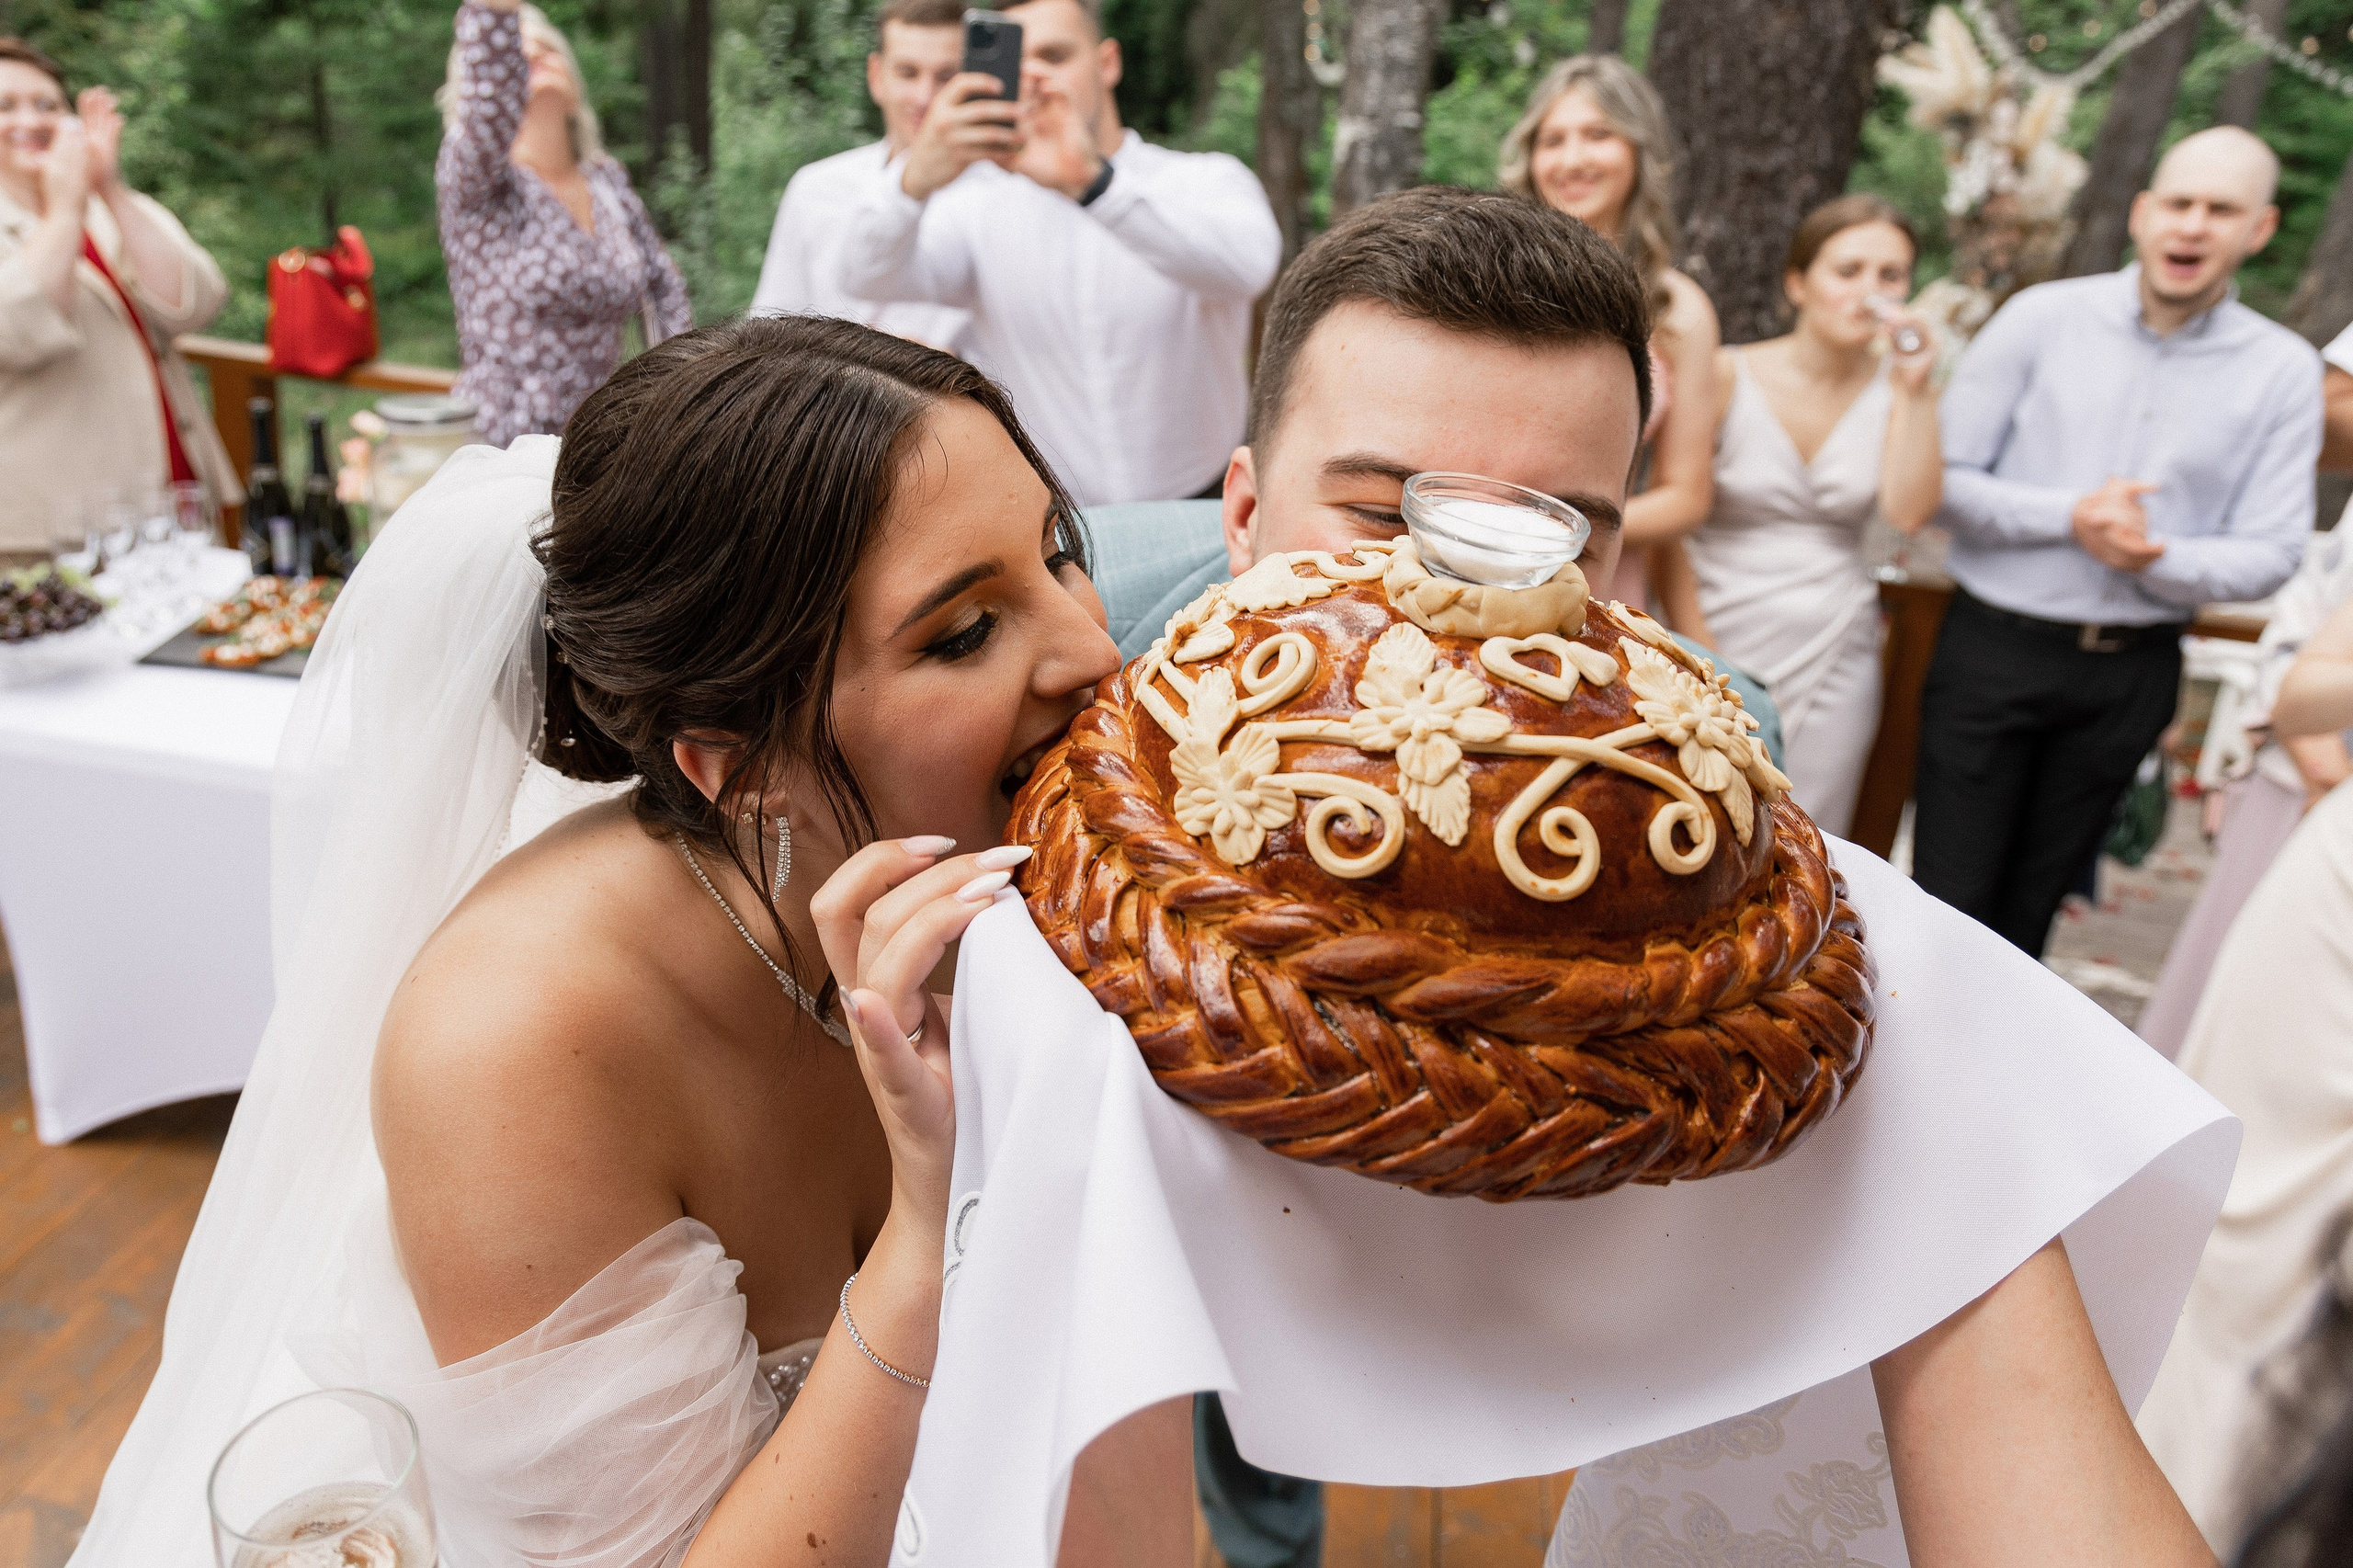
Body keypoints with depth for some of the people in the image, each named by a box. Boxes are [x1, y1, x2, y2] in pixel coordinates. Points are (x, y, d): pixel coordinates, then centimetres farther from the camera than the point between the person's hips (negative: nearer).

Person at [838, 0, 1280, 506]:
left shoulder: (1204, 181, 1)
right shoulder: (979, 201, 6)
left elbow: (1248, 265, -23)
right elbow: (868, 276, -12)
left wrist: (1093, 180, -36)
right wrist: (915, 179, -33)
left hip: (1194, 516, -1)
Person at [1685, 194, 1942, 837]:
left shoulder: (1896, 385, 4)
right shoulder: (1727, 375, -5)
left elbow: (1909, 512, -8)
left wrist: (1915, 389, -15)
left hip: (1833, 659, 3)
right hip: (1722, 645, -2)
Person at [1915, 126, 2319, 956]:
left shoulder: (2284, 370, 3)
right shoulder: (2043, 318, -2)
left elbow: (2270, 552, 1)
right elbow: (1941, 480, -6)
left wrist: (2156, 559, -18)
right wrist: (2069, 518, -19)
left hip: (2130, 672, 2)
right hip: (1996, 647, -2)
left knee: (2031, 903, 13)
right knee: (1948, 899, -1)